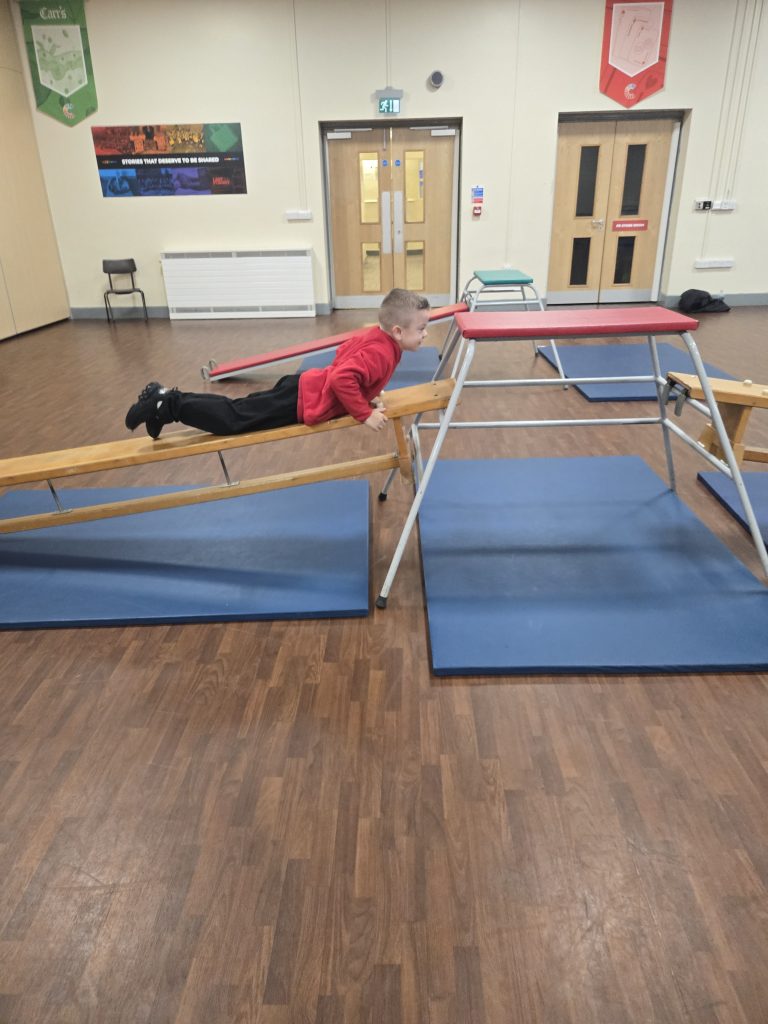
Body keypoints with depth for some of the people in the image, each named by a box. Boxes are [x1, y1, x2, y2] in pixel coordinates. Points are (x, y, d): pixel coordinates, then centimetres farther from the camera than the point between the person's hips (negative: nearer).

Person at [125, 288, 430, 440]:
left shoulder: (372, 335, 9)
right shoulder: (381, 353, -22)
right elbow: (342, 379, -35)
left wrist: (368, 395, 20)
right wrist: (365, 413, -25)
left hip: (305, 388, 9)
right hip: (303, 401, -9)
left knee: (238, 410, 13)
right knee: (233, 418, -4)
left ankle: (167, 400, 16)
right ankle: (169, 405, 1)